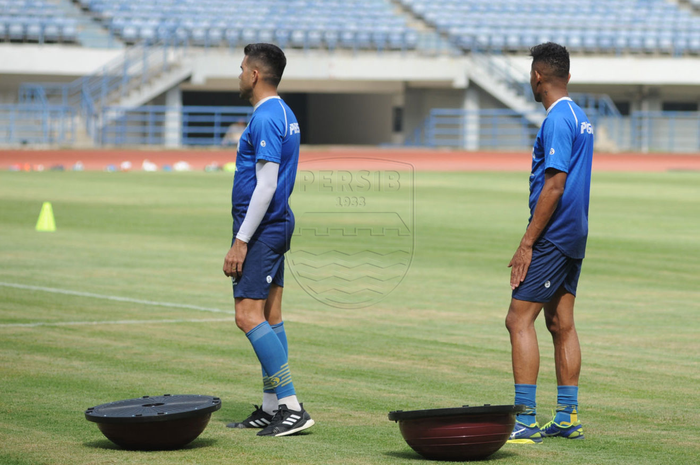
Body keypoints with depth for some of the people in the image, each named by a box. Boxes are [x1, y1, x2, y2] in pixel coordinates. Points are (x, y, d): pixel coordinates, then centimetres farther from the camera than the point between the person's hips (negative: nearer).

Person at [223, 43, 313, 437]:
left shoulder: (266, 119, -17)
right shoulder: (285, 115, 15)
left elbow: (266, 186, -22)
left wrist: (241, 241, -21)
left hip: (262, 228, -10)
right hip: (278, 224, 10)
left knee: (249, 316, -13)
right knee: (270, 316, 11)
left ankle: (292, 408, -16)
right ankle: (271, 408, 14)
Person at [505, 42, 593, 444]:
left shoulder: (557, 120, -16)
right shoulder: (580, 117, 14)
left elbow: (555, 185, -21)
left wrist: (527, 243, -20)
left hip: (552, 237, -10)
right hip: (574, 237, 10)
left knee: (520, 320, -10)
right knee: (562, 323, 12)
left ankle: (526, 421, -15)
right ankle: (568, 418, 14)